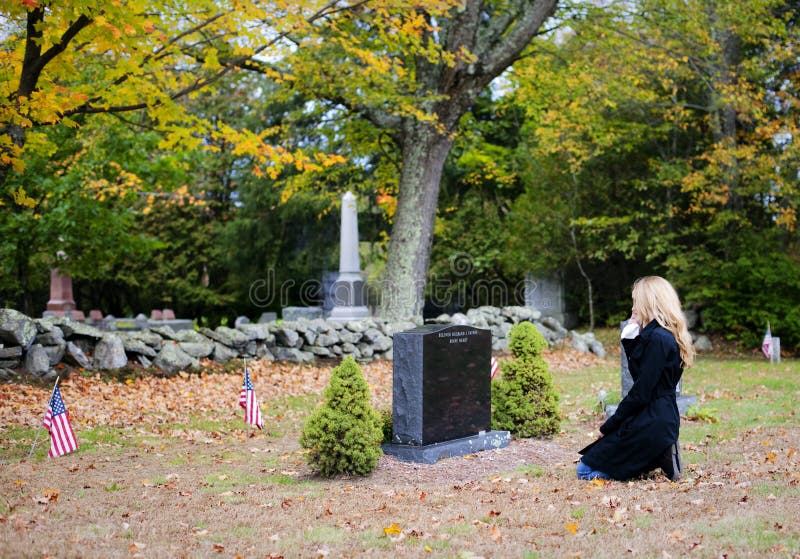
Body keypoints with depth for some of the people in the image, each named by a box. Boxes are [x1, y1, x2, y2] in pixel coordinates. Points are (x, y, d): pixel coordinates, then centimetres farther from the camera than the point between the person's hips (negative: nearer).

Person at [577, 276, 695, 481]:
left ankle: (659, 457, -4)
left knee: (585, 469, -1)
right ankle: (659, 454, 10)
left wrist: (608, 426, -10)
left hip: (651, 423, -10)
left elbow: (641, 393, -20)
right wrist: (631, 339, 3)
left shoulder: (657, 339, -19)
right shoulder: (668, 335, 11)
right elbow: (639, 376, 13)